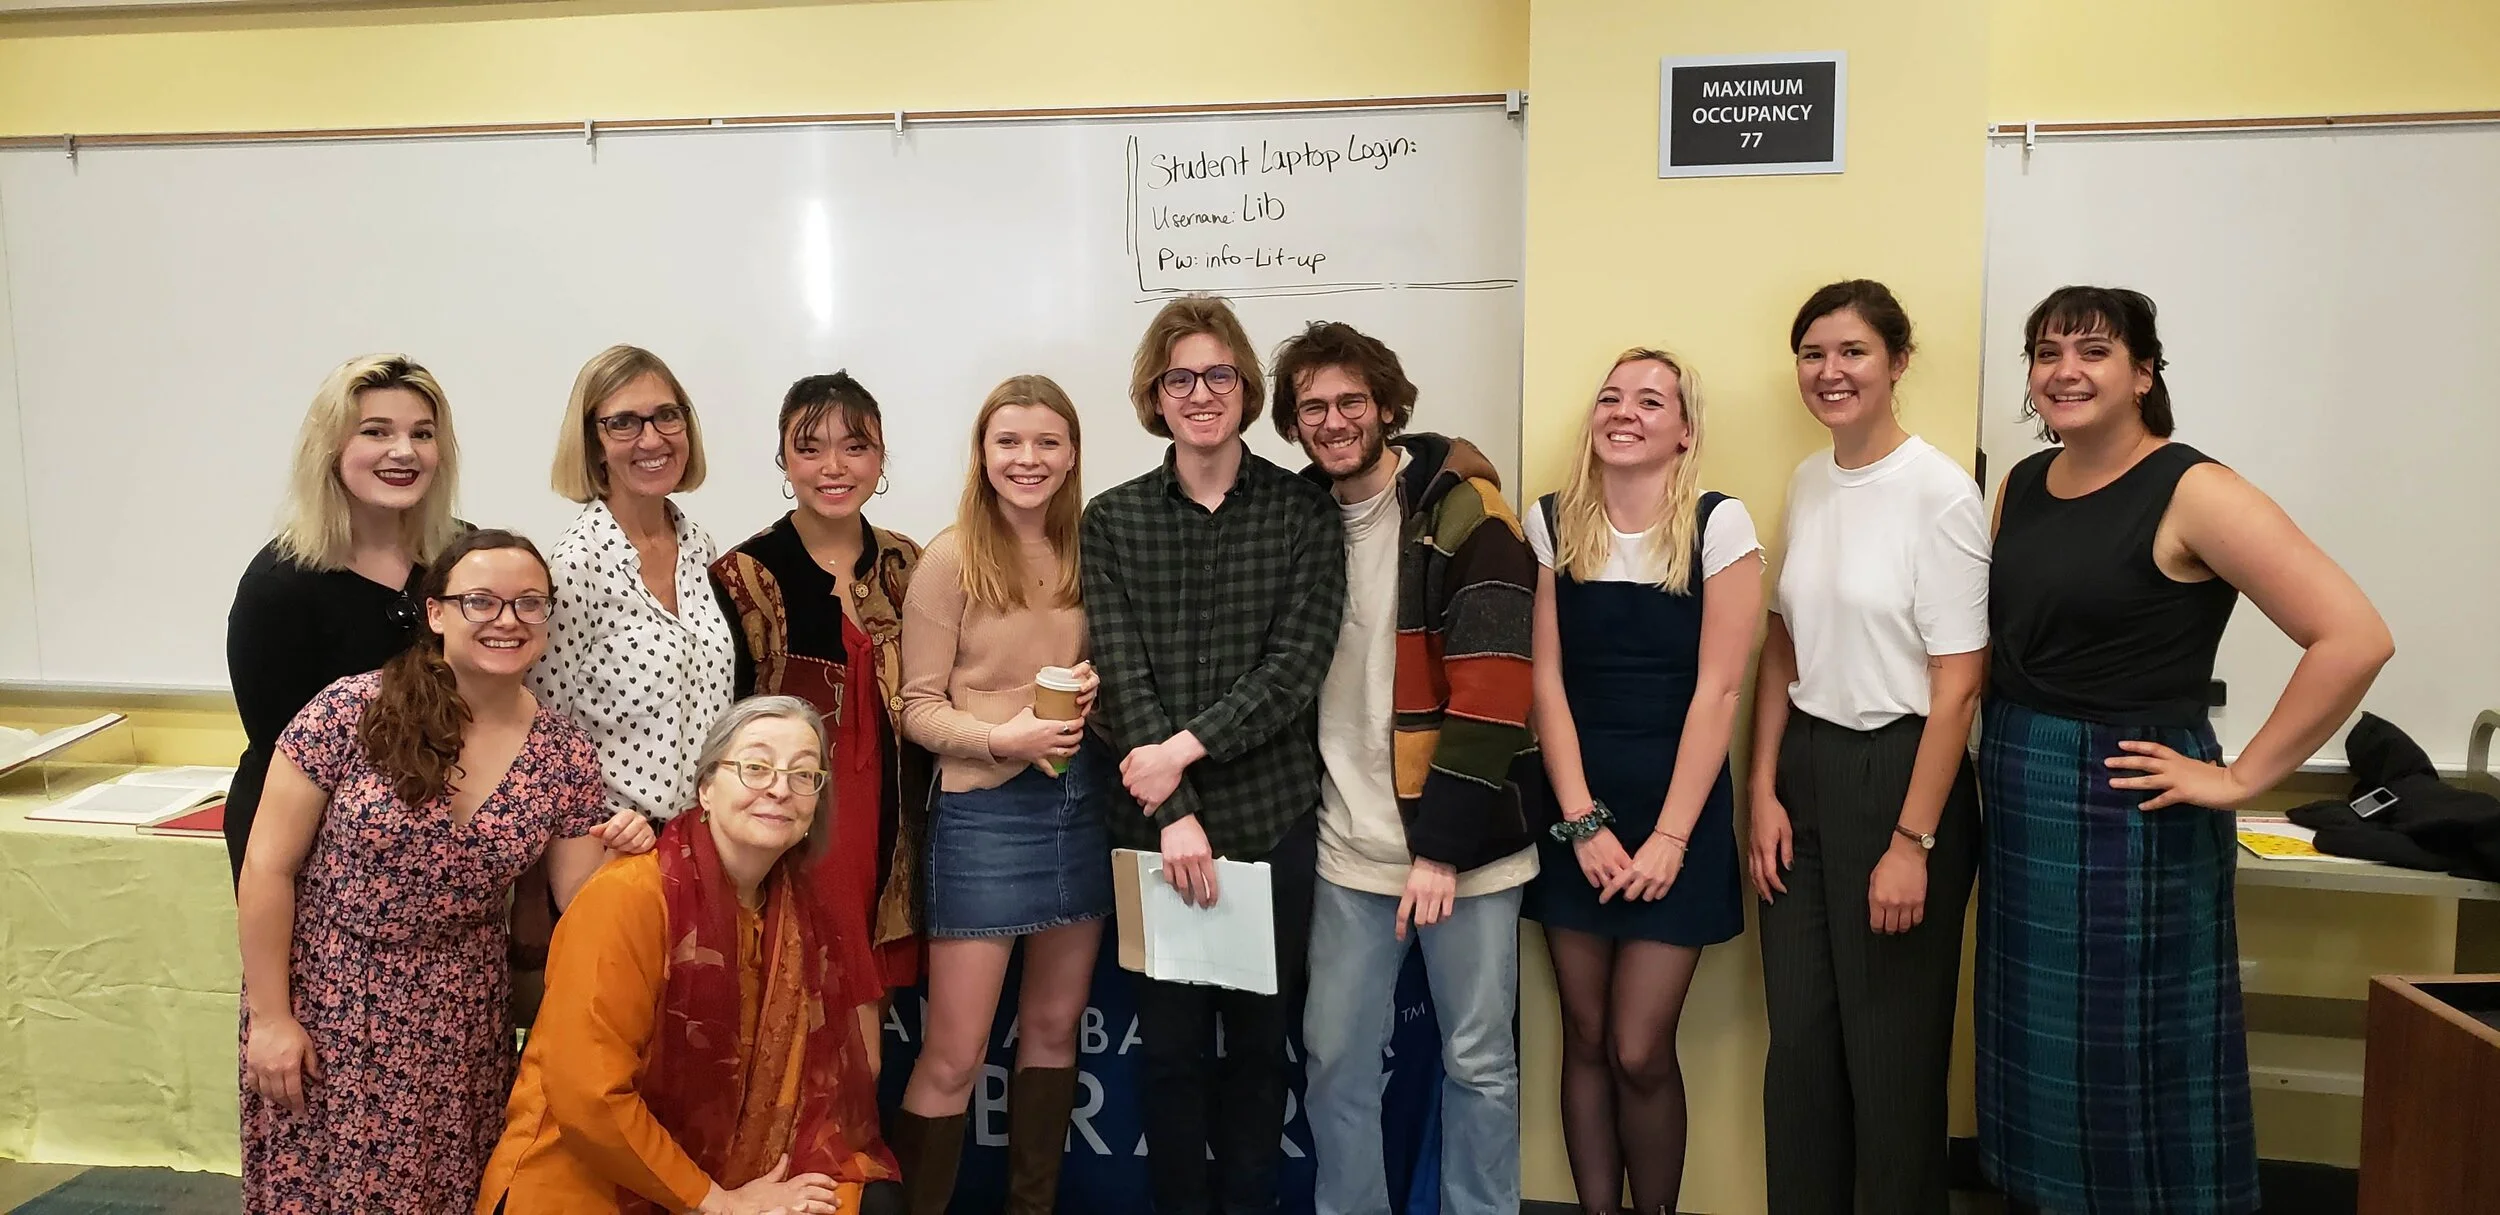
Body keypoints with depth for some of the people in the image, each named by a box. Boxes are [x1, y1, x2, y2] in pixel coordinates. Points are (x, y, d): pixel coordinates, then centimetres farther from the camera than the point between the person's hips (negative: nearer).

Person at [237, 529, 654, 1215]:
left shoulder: (565, 755, -5)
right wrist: (270, 1016, -8)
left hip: (457, 1024, 2)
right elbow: (268, 868, -9)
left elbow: (578, 901, 2)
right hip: (323, 1007, -2)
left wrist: (615, 857, -18)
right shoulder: (351, 712, -15)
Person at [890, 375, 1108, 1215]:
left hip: (1084, 803, 5)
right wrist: (1002, 738, -24)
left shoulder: (1089, 553, 7)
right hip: (986, 813, -5)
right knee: (954, 1055, -2)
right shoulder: (952, 558, -8)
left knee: (1055, 1028, 16)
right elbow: (918, 708, -8)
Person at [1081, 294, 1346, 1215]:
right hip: (1153, 821, 0)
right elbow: (1120, 676, -6)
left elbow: (1297, 665, -8)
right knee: (1170, 1043, 9)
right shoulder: (1110, 521, 3)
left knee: (1260, 1036, 12)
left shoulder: (1304, 513, 1)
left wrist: (1187, 747, -17)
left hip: (1273, 813, 0)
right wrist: (1174, 812, -15)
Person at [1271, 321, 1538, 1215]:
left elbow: (1492, 689, -15)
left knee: (1479, 1060, 10)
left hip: (1461, 840, -4)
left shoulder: (1462, 510, -10)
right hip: (1348, 845, 4)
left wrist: (1443, 842, -18)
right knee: (1335, 1056, 11)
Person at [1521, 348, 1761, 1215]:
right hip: (1575, 809, 3)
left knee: (1639, 1051, -2)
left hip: (1677, 809, -2)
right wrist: (1582, 822, -7)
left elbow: (1717, 690, -9)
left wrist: (1669, 836, -12)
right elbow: (1546, 679, -1)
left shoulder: (1719, 526, -6)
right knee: (1585, 1037, 9)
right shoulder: (1551, 523, 1)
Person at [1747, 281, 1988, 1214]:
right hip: (1803, 768, 6)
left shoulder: (1940, 492, -13)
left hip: (1899, 771, -6)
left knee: (1891, 1047, 7)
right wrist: (1764, 792, 5)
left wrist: (1912, 842, -15)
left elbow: (1957, 686, -14)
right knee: (1799, 1038, 13)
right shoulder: (1807, 482, 7)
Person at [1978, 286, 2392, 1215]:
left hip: (2126, 811, -6)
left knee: (2131, 1066, 4)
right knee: (2035, 1058, 16)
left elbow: (2354, 637, -19)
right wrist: (2001, 752, 7)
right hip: (2018, 804, 6)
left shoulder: (2191, 492, -12)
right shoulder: (2020, 486, 7)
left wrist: (2241, 779, -16)